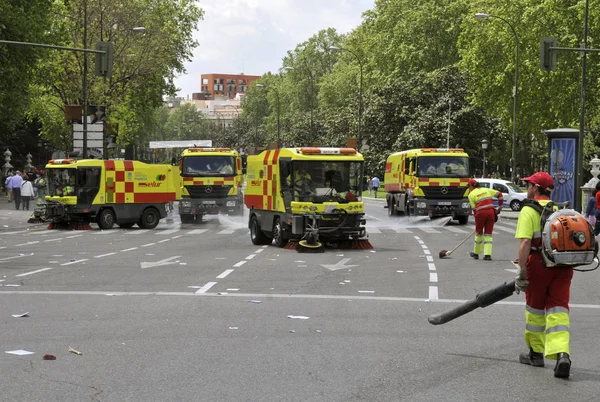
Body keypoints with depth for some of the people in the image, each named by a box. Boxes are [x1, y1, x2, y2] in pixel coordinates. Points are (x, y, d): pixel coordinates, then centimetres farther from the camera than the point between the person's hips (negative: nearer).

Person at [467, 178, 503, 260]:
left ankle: (476, 253, 26)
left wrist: (476, 216, 10)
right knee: (488, 234, 8)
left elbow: (474, 208, 2)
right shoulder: (486, 190, 16)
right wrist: (499, 207, 19)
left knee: (479, 233, 15)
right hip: (491, 212, 3)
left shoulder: (471, 194, 5)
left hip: (481, 213, -3)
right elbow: (499, 194, 14)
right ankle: (487, 254, 0)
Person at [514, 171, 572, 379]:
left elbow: (525, 242, -14)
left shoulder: (529, 210, -3)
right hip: (563, 266, 4)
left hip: (540, 264, -4)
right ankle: (561, 354, -16)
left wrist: (521, 272, -13)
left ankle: (536, 352, 27)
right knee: (558, 309, 3)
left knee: (535, 308, 13)